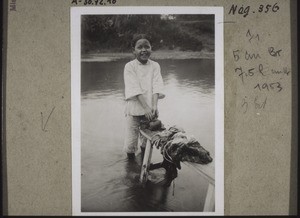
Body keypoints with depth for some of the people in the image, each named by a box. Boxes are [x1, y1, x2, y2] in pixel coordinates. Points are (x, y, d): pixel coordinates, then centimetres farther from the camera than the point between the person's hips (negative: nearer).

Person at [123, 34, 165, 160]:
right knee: (130, 145, 0)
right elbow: (135, 89, -14)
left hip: (150, 110, 3)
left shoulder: (155, 66, 4)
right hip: (134, 110, -2)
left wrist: (154, 106, -21)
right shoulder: (129, 67, -5)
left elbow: (156, 87, -6)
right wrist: (146, 108, -23)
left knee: (147, 142, 13)